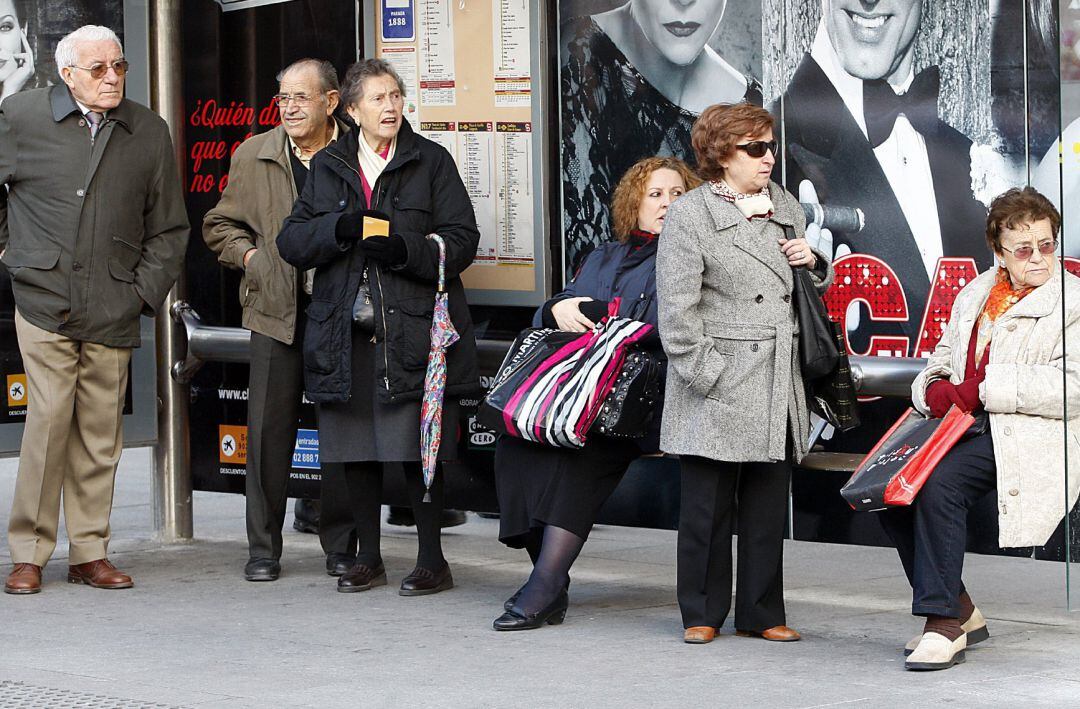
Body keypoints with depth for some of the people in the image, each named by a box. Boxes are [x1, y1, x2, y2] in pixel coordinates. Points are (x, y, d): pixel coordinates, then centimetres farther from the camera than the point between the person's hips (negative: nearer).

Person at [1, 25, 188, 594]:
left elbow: (168, 226, 15)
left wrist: (145, 291, 7)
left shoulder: (149, 132, 10)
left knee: (100, 435, 3)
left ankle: (90, 553, 12)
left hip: (113, 313, 3)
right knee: (48, 421, -10)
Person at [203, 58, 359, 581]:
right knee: (269, 429, 0)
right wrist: (248, 255, 2)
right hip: (276, 311, 1)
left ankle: (342, 545, 14)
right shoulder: (254, 156, 6)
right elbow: (220, 224, 18)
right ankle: (263, 547, 10)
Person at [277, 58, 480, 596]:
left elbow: (462, 239, 0)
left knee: (417, 448, -5)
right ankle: (368, 559, 19)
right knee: (356, 450, 7)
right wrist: (338, 228, -12)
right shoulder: (327, 167, 13)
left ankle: (432, 561, 5)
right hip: (345, 330, 3)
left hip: (412, 328, -3)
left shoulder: (431, 162, 5)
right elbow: (291, 242, 7)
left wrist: (407, 250, -17)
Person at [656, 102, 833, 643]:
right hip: (719, 392, -5)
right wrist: (703, 372, -14)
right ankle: (702, 613, 12)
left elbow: (816, 289, 28)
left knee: (769, 503, 8)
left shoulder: (785, 207, 15)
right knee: (708, 504, 1)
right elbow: (677, 307, -8)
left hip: (778, 385, 5)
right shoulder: (690, 215, -4)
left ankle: (761, 613, 16)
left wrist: (813, 262, 5)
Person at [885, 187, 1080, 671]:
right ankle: (961, 613, 2)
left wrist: (984, 390, -18)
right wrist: (935, 390, 0)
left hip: (1029, 436, -7)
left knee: (938, 485, -29)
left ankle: (943, 625, -22)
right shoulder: (975, 294, 21)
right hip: (964, 428, 7)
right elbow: (943, 357, 26)